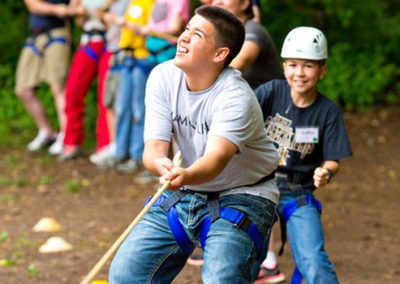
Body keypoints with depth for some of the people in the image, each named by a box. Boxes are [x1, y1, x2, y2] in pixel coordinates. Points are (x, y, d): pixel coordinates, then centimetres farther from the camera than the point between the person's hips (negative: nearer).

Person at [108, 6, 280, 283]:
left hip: (241, 196, -5)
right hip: (184, 193, 5)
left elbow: (216, 158, -39)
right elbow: (153, 146, -17)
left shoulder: (236, 97, -25)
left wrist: (185, 175, -62)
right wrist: (162, 165, -42)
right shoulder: (163, 77, -10)